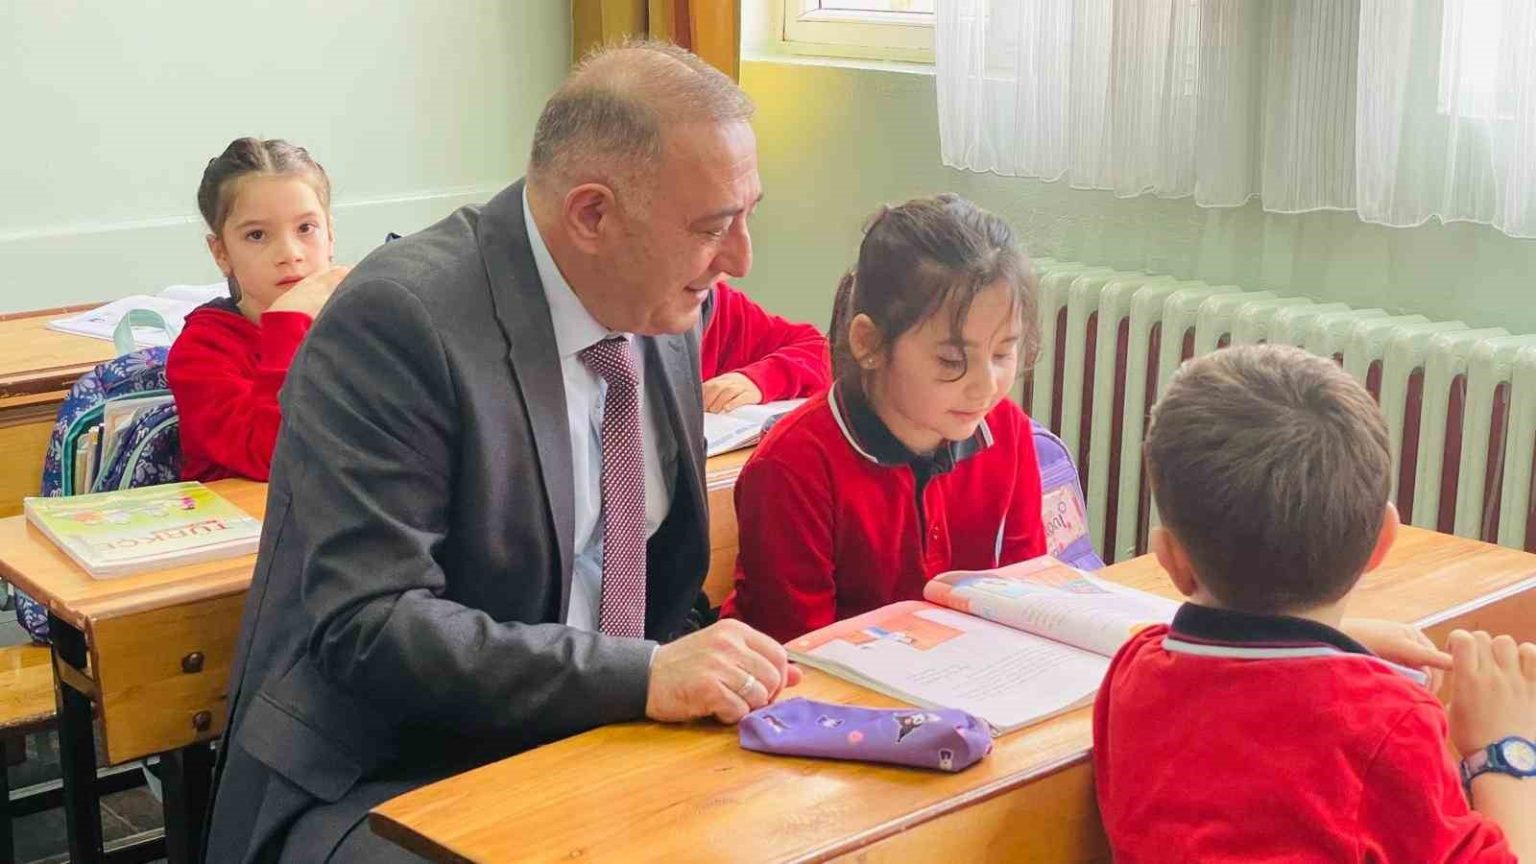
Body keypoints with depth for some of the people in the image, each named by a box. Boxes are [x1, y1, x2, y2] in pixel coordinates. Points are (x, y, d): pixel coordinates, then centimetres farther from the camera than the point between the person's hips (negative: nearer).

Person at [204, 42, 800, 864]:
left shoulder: (665, 313, 2)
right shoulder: (397, 317, -20)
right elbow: (367, 624, -25)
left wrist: (697, 671, -5)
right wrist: (645, 675, -30)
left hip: (589, 745, 7)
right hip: (390, 785, -6)